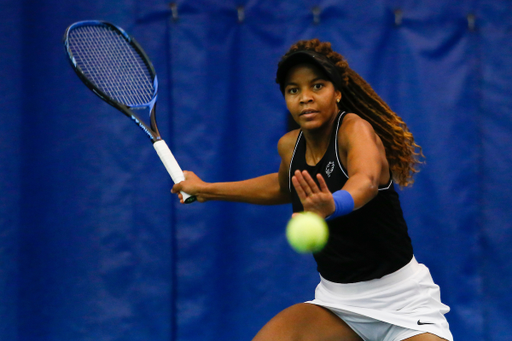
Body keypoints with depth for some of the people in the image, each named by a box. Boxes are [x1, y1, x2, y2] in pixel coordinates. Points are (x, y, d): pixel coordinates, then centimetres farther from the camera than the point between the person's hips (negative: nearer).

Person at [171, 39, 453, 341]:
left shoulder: (356, 129, -19)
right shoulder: (289, 146, 0)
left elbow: (366, 180, -44)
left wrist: (331, 206, -66)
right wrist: (208, 190, 26)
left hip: (402, 300, -5)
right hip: (338, 301, 5)